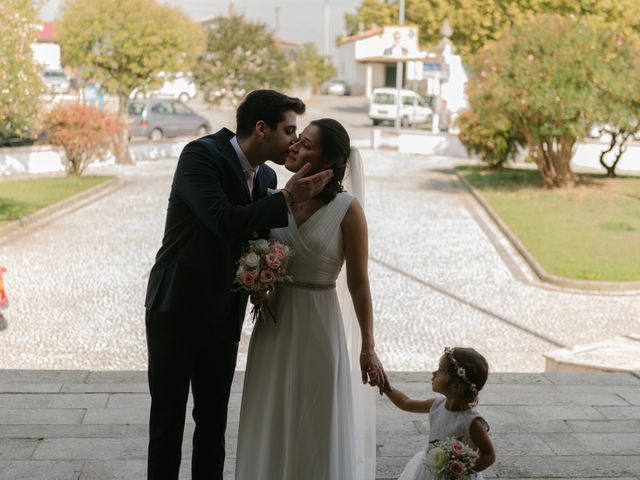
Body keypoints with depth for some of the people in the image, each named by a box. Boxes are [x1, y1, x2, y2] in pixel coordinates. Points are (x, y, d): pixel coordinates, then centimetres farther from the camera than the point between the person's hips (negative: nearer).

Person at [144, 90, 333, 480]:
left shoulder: (267, 177, 4)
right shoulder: (201, 155, -16)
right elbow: (225, 221, -29)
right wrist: (287, 199, -24)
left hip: (223, 317, 6)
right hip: (177, 311, -6)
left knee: (214, 422, 12)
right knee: (168, 420, 6)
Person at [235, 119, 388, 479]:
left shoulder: (347, 209, -11)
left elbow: (359, 283, -8)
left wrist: (367, 348, -6)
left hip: (319, 326, -4)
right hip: (275, 323, 4)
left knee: (317, 428, 8)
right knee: (273, 426, 13)